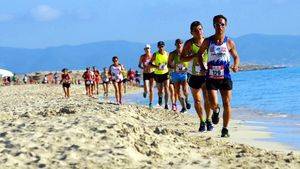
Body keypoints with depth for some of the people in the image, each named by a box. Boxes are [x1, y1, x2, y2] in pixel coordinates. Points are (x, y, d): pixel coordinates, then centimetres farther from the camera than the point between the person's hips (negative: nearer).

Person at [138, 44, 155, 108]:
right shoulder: (142, 57, -3)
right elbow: (139, 65, 4)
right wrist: (143, 67, -15)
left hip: (152, 73, 0)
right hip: (145, 74, 0)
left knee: (151, 89, 1)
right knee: (146, 90, -14)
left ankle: (151, 103, 13)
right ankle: (145, 92, 24)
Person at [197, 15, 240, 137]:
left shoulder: (229, 43, 0)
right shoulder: (208, 42, 1)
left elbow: (236, 56, 11)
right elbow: (200, 53, 16)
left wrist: (235, 66, -9)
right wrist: (202, 67, 2)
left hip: (225, 77, 0)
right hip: (211, 77, 0)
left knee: (227, 104, -1)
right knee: (213, 104, -10)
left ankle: (225, 129, 12)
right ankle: (216, 111, 28)